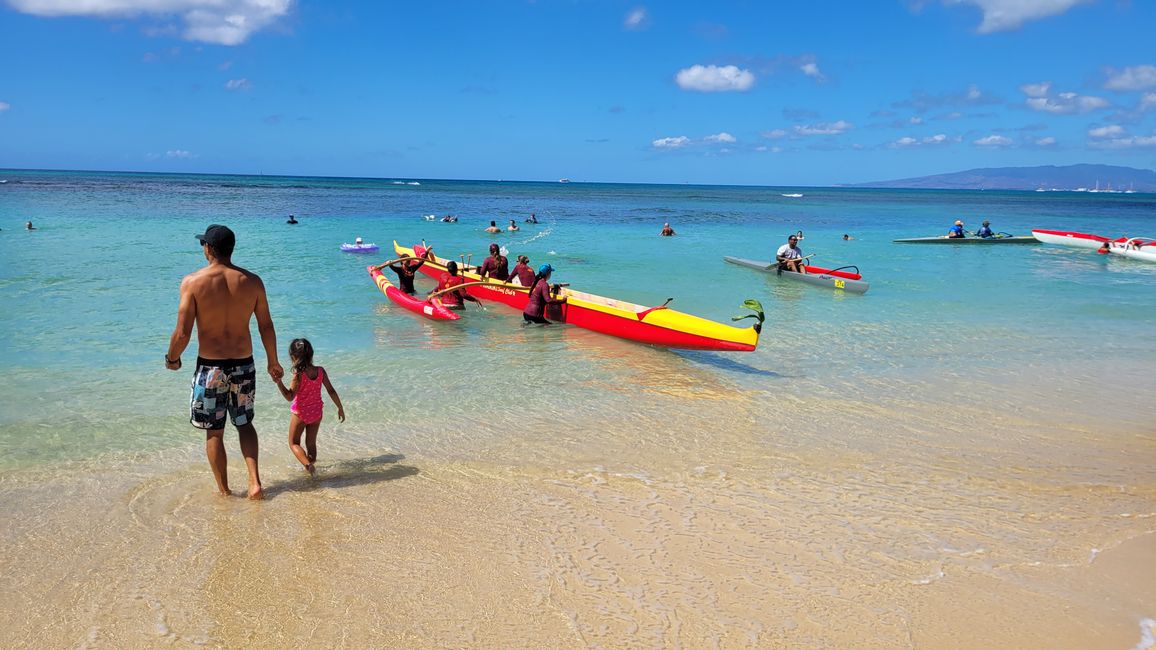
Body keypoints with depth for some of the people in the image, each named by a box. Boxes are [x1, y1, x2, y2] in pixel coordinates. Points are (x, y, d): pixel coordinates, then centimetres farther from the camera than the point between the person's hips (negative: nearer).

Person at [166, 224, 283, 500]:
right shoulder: (252, 281, -3)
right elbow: (266, 327, 2)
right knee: (244, 423, 21)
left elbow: (183, 332, -12)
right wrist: (273, 362, 15)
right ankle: (254, 481, 9)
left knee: (214, 432, 12)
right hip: (244, 365, 3)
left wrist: (172, 358, 7)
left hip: (210, 367, -3)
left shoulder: (193, 282, -12)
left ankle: (224, 491, 22)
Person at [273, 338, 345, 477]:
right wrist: (340, 408, 8)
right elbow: (331, 391, -2)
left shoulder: (298, 375, -23)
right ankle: (311, 465, 24)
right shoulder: (320, 371, -8)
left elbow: (289, 396, -25)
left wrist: (278, 382, -29)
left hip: (300, 413, -4)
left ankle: (308, 464, -13)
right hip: (316, 413, 4)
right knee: (311, 443, 19)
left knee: (293, 443, 10)